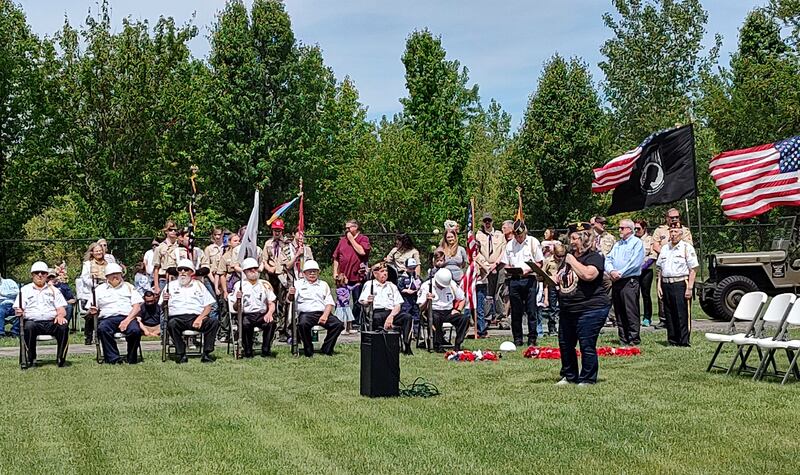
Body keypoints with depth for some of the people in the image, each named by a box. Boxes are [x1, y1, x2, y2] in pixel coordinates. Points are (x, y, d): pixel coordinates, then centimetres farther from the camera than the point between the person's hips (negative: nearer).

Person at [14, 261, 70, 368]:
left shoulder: (54, 290, 21)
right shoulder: (25, 290, 17)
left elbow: (62, 309, 13)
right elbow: (18, 309, 8)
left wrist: (60, 315, -11)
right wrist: (18, 312, -17)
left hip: (52, 322, 1)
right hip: (32, 321, -1)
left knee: (64, 328, -31)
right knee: (28, 327, -36)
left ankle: (61, 359, -19)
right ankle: (30, 358, -21)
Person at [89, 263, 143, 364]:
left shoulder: (129, 287, 20)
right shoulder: (100, 289, 21)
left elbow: (137, 306, 8)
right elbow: (91, 311, 18)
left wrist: (127, 320, -10)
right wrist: (92, 311, -9)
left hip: (127, 317, 0)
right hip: (107, 318, 0)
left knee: (135, 330, -33)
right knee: (102, 329, -36)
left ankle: (132, 359, -14)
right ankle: (114, 359, -29)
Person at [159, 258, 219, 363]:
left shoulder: (199, 285, 20)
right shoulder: (171, 285, 18)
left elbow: (208, 306, 12)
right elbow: (161, 307, 11)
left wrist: (200, 318, -7)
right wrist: (164, 301, -13)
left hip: (197, 317, 1)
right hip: (178, 318, -1)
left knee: (215, 322, -26)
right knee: (171, 323, -36)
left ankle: (206, 354, -21)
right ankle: (181, 354, -26)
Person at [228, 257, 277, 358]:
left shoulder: (265, 284, 13)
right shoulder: (239, 285, 5)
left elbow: (271, 304, 10)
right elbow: (235, 308, 2)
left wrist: (269, 313, -12)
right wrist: (238, 300, -22)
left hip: (262, 315, 2)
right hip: (246, 315, -2)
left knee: (271, 322, -30)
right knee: (245, 324, -35)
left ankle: (266, 350, -18)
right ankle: (247, 351, -19)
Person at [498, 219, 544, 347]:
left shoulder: (533, 242, 3)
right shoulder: (510, 244, 13)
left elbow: (539, 263, 1)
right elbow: (504, 264, 15)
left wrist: (529, 269, -15)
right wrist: (510, 269, -6)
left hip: (529, 279, -3)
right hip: (514, 279, 3)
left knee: (531, 311, -3)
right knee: (516, 311, 5)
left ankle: (532, 339, 2)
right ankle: (517, 339, 12)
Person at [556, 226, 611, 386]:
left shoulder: (594, 257, -9)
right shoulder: (568, 257, 17)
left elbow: (588, 275, -30)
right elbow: (561, 279, 29)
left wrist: (572, 261, -17)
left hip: (590, 309, -9)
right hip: (567, 310, 9)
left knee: (587, 345, -4)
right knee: (565, 344, 14)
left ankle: (587, 379, 7)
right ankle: (569, 376, 27)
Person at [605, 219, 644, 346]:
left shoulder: (637, 242, -3)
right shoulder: (617, 244, 19)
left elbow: (634, 263, -13)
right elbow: (608, 259, 10)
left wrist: (620, 273, -13)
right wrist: (611, 271, -9)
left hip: (629, 281, -7)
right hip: (616, 281, 7)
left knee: (631, 312, -7)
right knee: (619, 312, 8)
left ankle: (634, 339, -3)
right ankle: (623, 339, 14)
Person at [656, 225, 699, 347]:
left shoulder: (687, 248, -1)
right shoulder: (664, 248, 16)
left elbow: (693, 269, -5)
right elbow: (660, 269, 20)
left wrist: (689, 288, -12)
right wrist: (659, 286, 11)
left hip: (681, 284, -6)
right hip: (666, 285, 6)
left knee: (683, 315, -5)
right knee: (669, 315, 8)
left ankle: (684, 342, -1)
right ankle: (672, 340, 15)